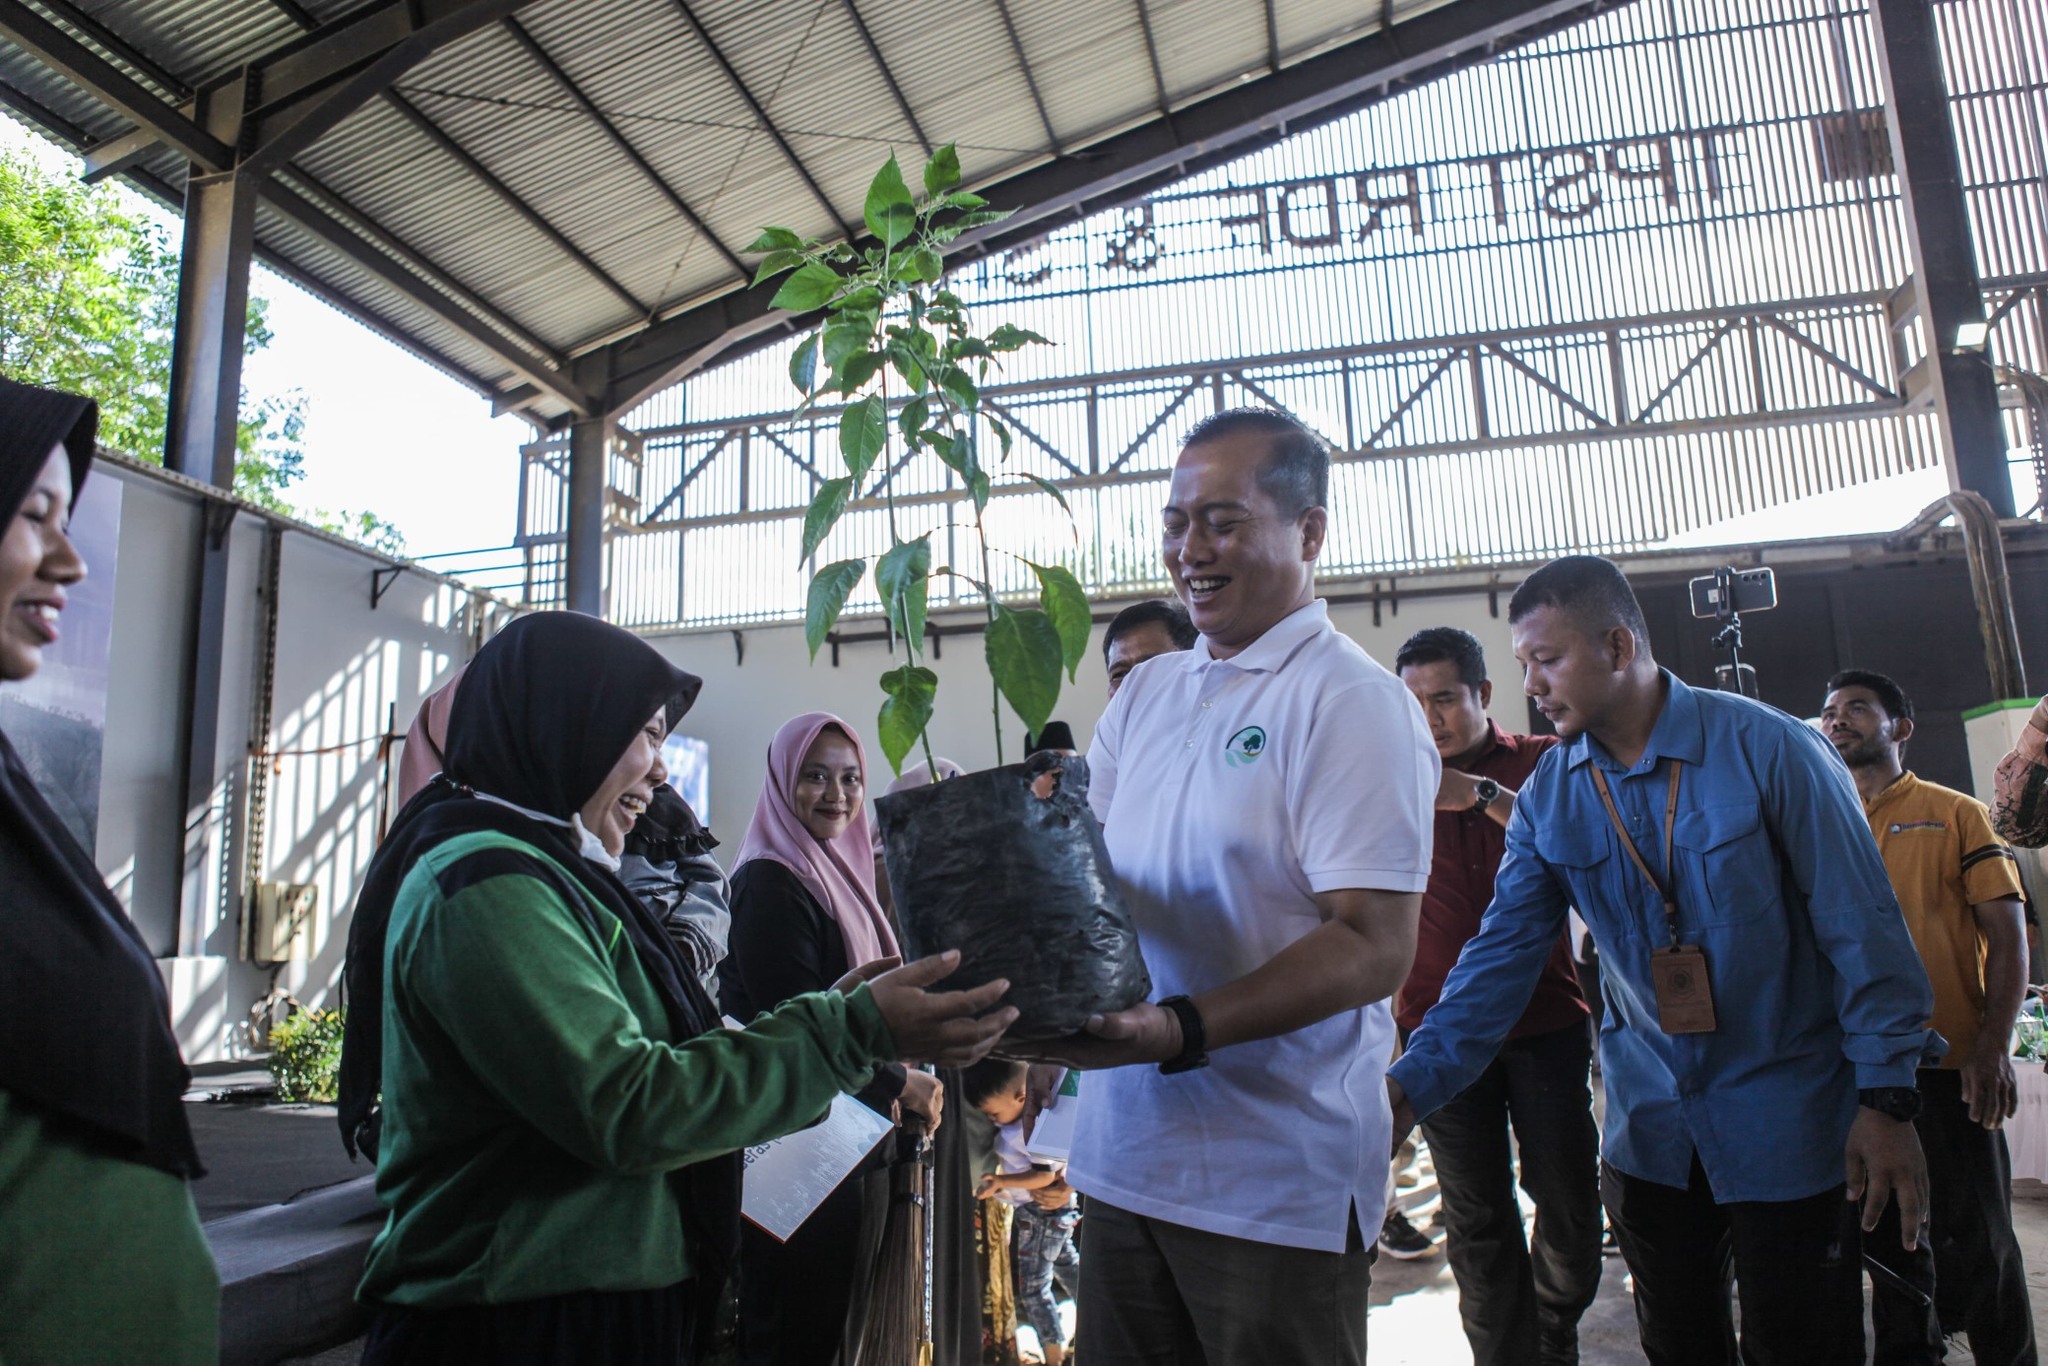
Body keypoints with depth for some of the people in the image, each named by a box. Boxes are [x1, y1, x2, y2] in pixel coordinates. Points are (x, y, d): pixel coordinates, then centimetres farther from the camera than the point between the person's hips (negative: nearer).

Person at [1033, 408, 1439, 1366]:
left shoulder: (1352, 702, -11)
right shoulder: (1147, 693, 10)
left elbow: (1375, 948, -18)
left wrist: (1184, 1031, -29)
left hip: (1276, 1184, -6)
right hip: (1123, 1153, 6)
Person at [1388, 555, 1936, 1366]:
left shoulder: (1766, 748, -15)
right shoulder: (1546, 798, -3)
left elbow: (1862, 928, -11)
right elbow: (1503, 956, -7)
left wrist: (1886, 1098, -12)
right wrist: (1412, 1085, -17)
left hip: (1787, 1122, -4)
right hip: (1650, 1125, 4)